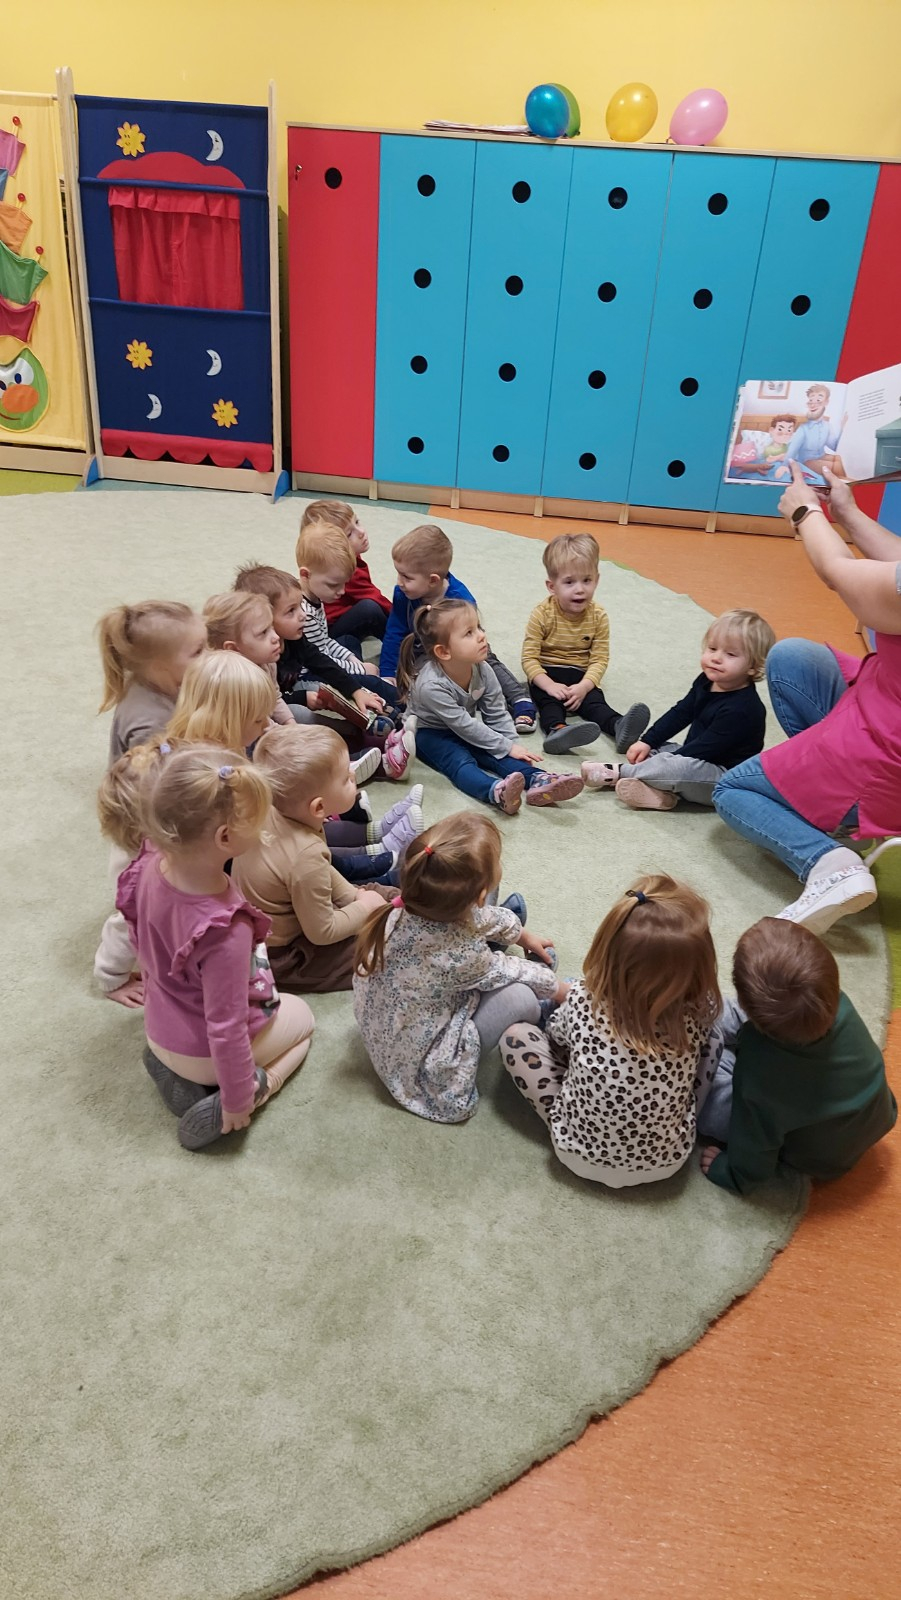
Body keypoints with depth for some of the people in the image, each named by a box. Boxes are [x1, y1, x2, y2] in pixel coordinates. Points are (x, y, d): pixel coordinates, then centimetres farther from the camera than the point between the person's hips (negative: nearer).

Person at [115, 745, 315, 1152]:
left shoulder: (151, 866, -20)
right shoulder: (226, 931, -42)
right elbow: (225, 1028, -31)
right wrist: (237, 1100, -15)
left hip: (158, 1030, 6)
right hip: (205, 1053, -6)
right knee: (301, 1015, 24)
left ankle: (173, 1071, 12)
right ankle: (240, 1098, 2)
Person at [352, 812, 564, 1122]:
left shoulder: (409, 905, -18)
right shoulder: (463, 954, -38)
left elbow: (485, 916, 3)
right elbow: (501, 972, -15)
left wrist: (523, 935, 22)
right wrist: (556, 988, 6)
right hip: (419, 1061, -7)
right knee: (519, 997, -16)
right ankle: (541, 1013, 18)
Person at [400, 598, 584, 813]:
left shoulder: (482, 670, -12)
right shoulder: (431, 685, -31)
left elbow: (497, 714, -2)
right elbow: (463, 724, -28)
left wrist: (512, 744, -15)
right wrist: (507, 747, -25)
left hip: (465, 734, 6)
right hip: (431, 734, -6)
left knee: (498, 753, -20)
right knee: (461, 762, -32)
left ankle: (538, 781, -43)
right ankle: (495, 792, -60)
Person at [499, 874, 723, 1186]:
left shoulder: (583, 1001, -24)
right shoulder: (700, 1012, -23)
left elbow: (555, 1036, 1)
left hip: (582, 1153, -1)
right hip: (667, 1160, 1)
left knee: (515, 1035, 10)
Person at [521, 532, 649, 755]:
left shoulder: (598, 616, -5)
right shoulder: (542, 615, -12)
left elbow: (599, 659, -7)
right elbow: (529, 657, -13)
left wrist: (584, 686, -24)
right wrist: (549, 685, -27)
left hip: (580, 676, 2)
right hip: (547, 674, -2)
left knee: (595, 700, -23)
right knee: (549, 701, -31)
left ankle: (620, 727, -48)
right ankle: (556, 730, -59)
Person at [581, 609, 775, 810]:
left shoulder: (740, 710, -25)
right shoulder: (707, 682, 3)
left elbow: (706, 748, -24)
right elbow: (680, 713, 10)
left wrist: (664, 763, -18)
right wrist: (647, 742, 2)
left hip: (725, 780, -10)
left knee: (679, 767, -35)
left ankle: (617, 772, -16)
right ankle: (659, 790, -22)